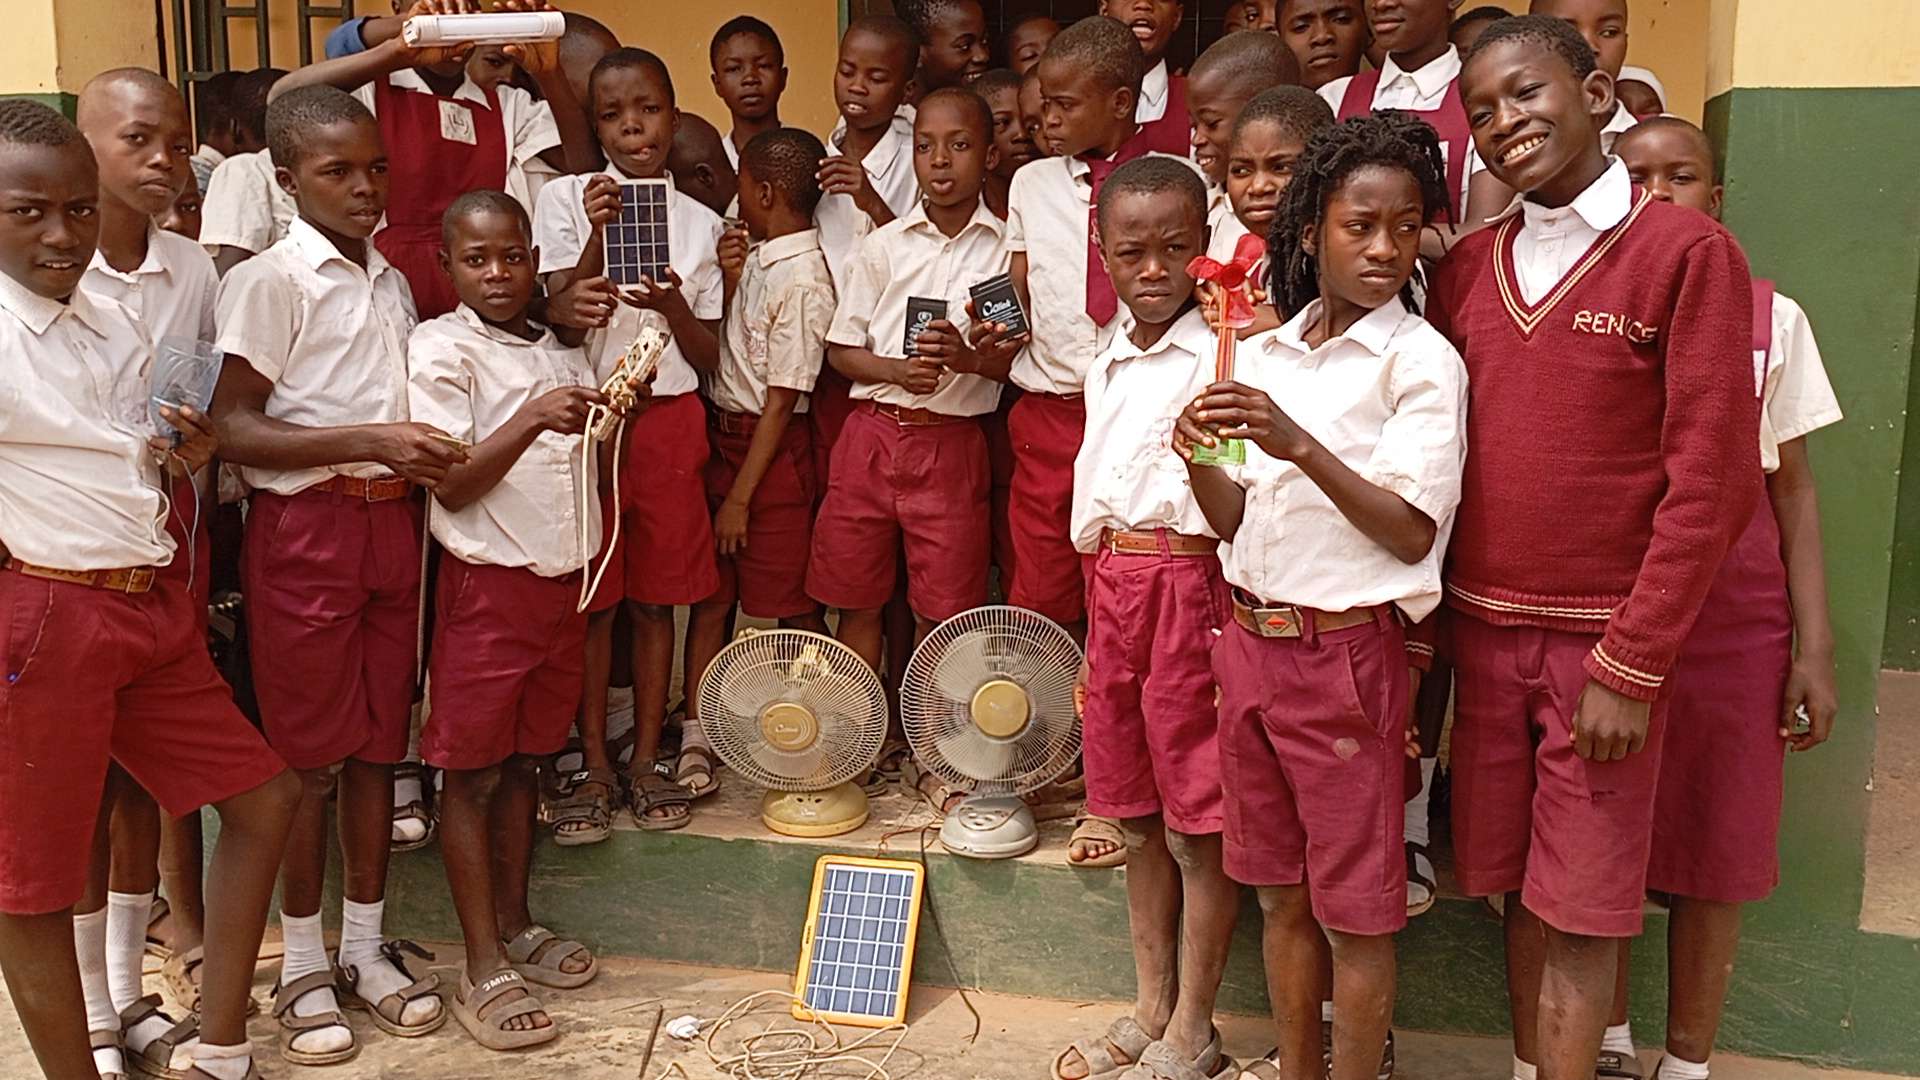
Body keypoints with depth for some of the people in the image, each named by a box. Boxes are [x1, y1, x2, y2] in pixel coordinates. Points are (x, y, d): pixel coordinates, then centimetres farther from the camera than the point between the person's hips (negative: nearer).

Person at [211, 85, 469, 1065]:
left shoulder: (392, 283, 13)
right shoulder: (268, 281, -7)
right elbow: (232, 428, -14)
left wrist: (432, 454, 4)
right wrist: (369, 440, -21)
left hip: (393, 524, 6)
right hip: (305, 529, -6)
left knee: (377, 744, 11)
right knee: (305, 751, 3)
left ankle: (364, 947, 24)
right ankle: (302, 967, 17)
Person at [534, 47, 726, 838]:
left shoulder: (699, 223, 8)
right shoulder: (567, 200, 1)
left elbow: (710, 355, 6)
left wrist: (675, 307, -15)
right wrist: (597, 238, -20)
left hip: (669, 422, 2)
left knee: (656, 598, 7)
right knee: (591, 598, 3)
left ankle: (646, 760, 19)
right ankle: (594, 765, 16)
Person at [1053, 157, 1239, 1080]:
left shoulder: (1221, 355, -9)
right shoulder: (1108, 364, 13)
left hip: (1189, 583, -7)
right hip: (1113, 587, 7)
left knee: (1198, 824, 4)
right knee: (1136, 816, 16)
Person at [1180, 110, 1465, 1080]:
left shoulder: (1421, 361, -8)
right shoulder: (1265, 354, 8)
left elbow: (1412, 532, -16)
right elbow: (1237, 521, 9)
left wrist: (1297, 444, -25)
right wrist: (1197, 459, -11)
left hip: (1345, 648, -5)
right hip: (1249, 637, 6)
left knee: (1353, 905, 7)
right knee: (1279, 889, 18)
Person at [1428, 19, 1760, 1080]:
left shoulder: (1689, 252, -8)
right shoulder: (1465, 269, 7)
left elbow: (1709, 478, -11)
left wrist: (1633, 665, -14)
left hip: (1604, 640, -4)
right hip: (1482, 626, 4)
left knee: (1579, 911, 4)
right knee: (1517, 886, 14)